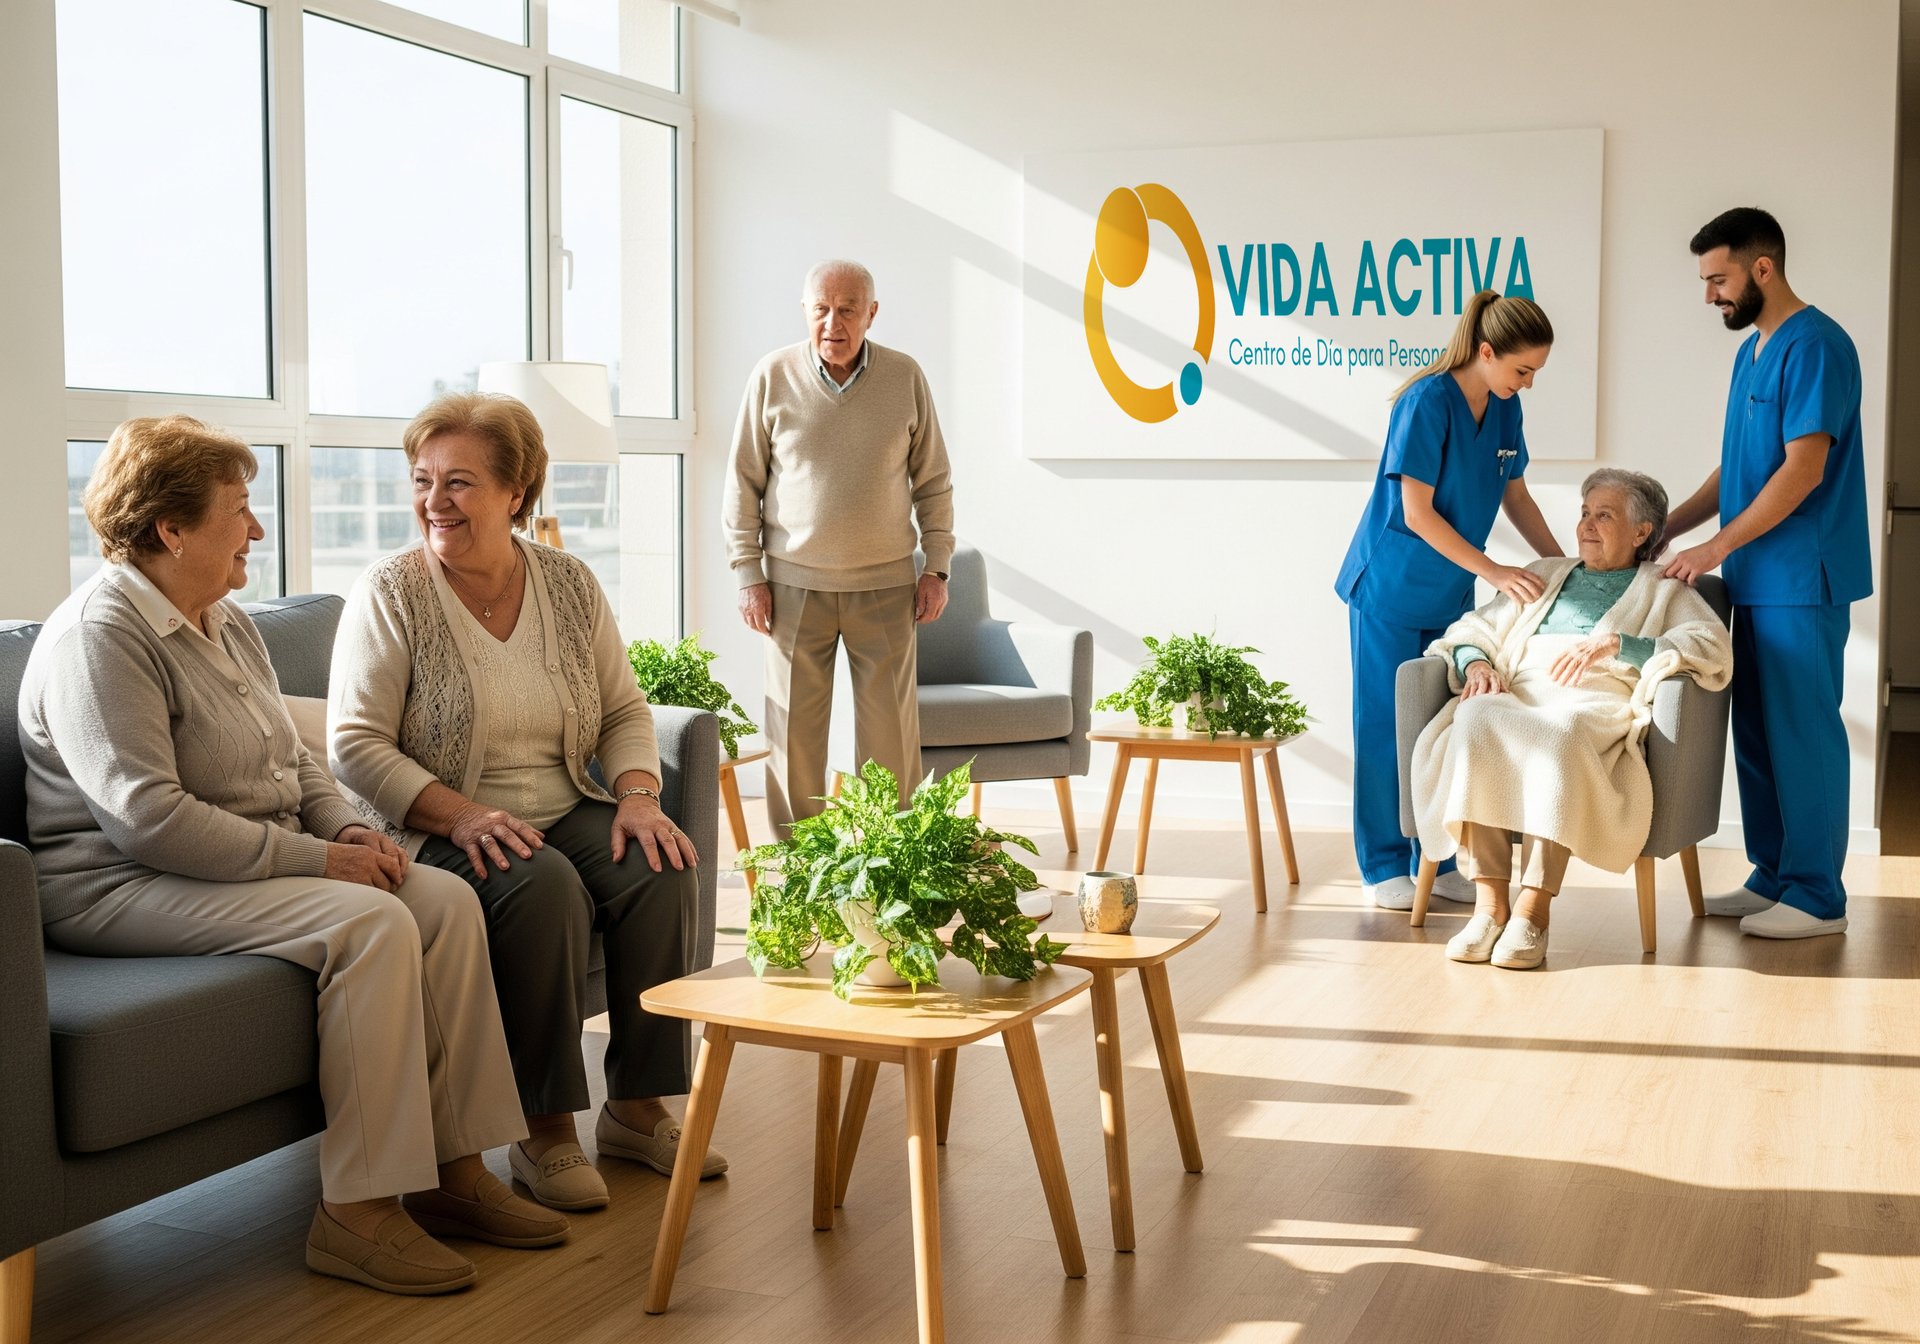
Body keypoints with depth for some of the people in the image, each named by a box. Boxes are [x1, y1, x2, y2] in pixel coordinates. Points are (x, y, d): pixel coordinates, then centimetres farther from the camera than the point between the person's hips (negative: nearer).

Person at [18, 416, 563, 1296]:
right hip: (125, 887, -9)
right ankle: (356, 1214, -24)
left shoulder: (226, 622, 15)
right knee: (370, 923, -29)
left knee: (446, 901, -10)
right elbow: (149, 818, -25)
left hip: (257, 860, 9)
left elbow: (293, 762, 23)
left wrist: (345, 828, 1)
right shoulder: (101, 635, -15)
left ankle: (453, 1171, -6)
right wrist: (314, 859, -22)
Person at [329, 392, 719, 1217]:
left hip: (566, 812, 5)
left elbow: (624, 712, 11)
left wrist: (636, 796, -9)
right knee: (544, 886, -33)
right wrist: (462, 815, -24)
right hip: (437, 832, -4)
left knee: (661, 869, -22)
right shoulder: (390, 593, -6)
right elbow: (355, 746, -12)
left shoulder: (570, 585, 7)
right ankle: (543, 1131, -20)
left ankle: (636, 1107, -8)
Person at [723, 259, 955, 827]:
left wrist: (937, 568, 3)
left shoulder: (906, 379, 1)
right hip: (794, 584, 0)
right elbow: (743, 482, 3)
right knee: (794, 729, 3)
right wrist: (748, 573, -2)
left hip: (885, 586, 1)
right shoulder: (773, 376, -1)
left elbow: (933, 481, 8)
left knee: (891, 731, 2)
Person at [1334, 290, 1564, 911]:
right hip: (1392, 587, -6)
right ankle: (1385, 866, 9)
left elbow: (1516, 497, 12)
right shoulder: (1428, 403, -20)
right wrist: (1494, 572, -21)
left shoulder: (1505, 409, 1)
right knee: (1387, 724, 1)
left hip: (1451, 591, 7)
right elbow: (1417, 514, -20)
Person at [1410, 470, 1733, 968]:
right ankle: (1490, 902, -37)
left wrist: (1617, 643, -10)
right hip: (1519, 697, 3)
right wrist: (1476, 663, 2)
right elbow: (1473, 630, 28)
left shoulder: (1665, 590, 21)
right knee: (1477, 718, -35)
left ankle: (1534, 909, -42)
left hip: (1599, 707, -3)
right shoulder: (1543, 576, 35)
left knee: (1561, 733, -41)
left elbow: (1714, 646, 1)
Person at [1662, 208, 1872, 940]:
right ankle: (1773, 877, 20)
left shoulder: (1814, 345, -13)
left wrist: (1717, 547, -18)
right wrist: (1664, 529, 13)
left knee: (1802, 734, -4)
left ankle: (1818, 897, 3)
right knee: (1757, 734, 12)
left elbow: (1803, 469, -19)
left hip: (1800, 579, -9)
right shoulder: (1751, 350, 15)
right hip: (1757, 578, 9)